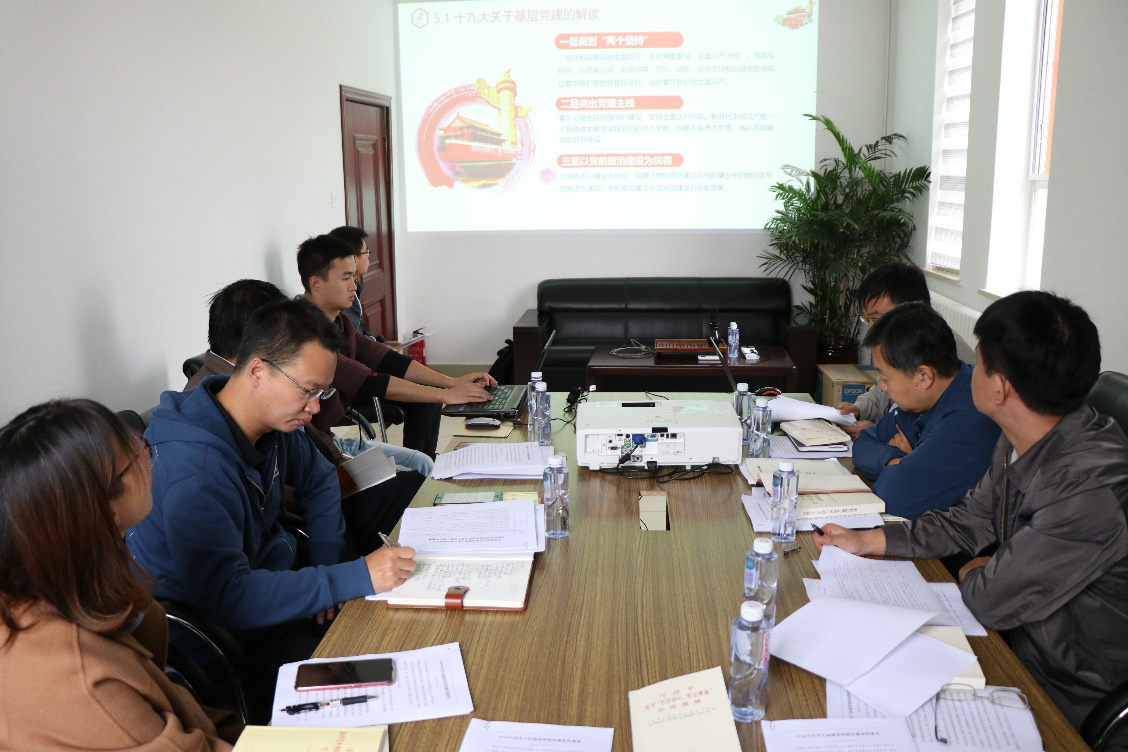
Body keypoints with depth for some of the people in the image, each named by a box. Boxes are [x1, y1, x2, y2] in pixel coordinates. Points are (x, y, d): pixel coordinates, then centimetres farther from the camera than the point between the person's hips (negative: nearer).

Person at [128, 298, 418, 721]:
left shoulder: (274, 420, -4)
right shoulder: (192, 469, -31)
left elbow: (319, 479, 14)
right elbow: (228, 599, -37)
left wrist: (326, 567, -1)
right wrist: (354, 578, -38)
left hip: (278, 571, 9)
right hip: (231, 636, -8)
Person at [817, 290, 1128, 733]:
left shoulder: (1091, 487, -34)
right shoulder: (1023, 441, -5)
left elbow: (992, 601, -26)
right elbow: (970, 521, 10)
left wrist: (975, 574, -3)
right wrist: (865, 541, 4)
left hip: (1066, 693, -7)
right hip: (1018, 635, 7)